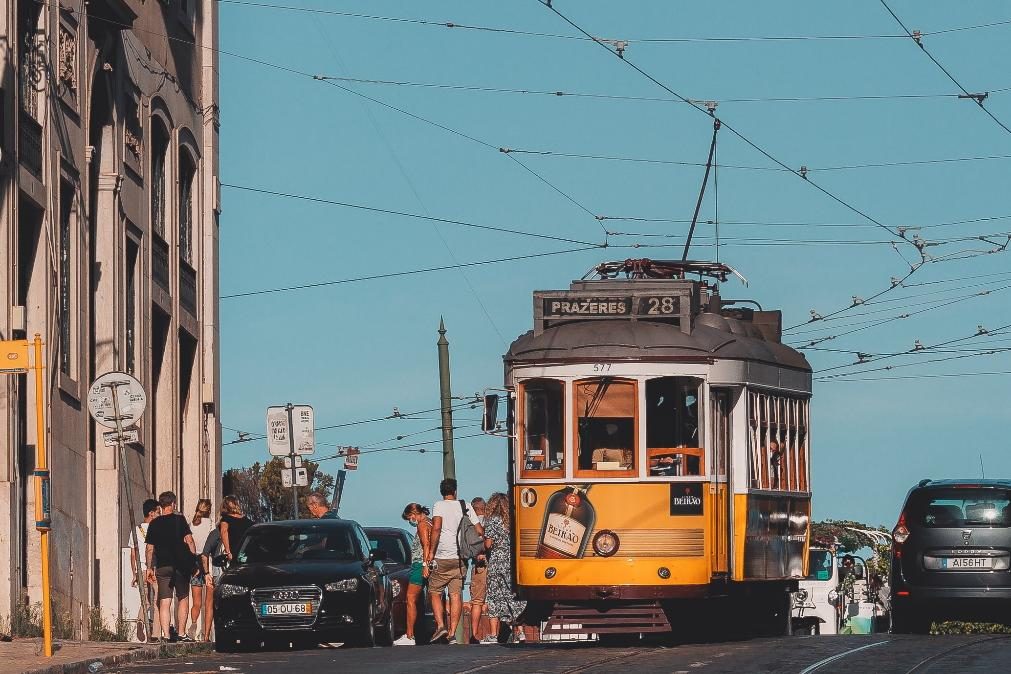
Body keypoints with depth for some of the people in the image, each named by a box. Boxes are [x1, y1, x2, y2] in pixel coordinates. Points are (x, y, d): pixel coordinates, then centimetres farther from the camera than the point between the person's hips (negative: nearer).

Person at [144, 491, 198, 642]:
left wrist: (149, 568, 15)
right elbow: (189, 541, -7)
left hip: (162, 567, 2)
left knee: (164, 602, 1)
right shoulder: (179, 519, -3)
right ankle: (181, 633, 4)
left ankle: (166, 634, -7)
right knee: (183, 599, 8)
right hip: (181, 566, -2)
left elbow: (150, 548, 7)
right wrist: (194, 562, -2)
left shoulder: (154, 524, 5)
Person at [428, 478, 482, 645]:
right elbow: (480, 531, 7)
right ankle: (452, 633, -1)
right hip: (460, 559, 4)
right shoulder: (465, 507, 8)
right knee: (456, 595, 4)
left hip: (442, 558, -4)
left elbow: (436, 528, -20)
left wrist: (431, 551, -15)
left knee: (435, 592, 8)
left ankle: (440, 626, -9)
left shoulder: (439, 506, -5)